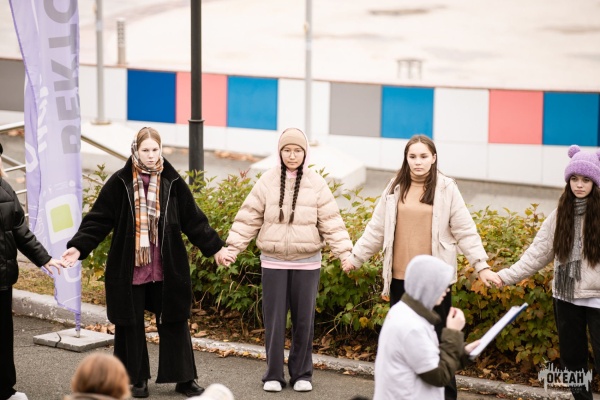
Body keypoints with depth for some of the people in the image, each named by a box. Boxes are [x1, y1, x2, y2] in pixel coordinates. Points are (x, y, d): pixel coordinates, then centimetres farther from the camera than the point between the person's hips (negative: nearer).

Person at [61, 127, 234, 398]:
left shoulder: (172, 182, 1)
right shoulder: (120, 182, -4)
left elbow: (194, 220, 8)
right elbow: (98, 219, -5)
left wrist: (215, 248, 10)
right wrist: (79, 247, -16)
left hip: (167, 268, 1)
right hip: (129, 268, -1)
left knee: (174, 322, 6)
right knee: (131, 324, 7)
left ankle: (184, 378, 15)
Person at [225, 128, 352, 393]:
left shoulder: (316, 184, -1)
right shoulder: (267, 181, -1)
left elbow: (331, 223, -3)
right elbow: (248, 219, 0)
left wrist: (344, 252, -12)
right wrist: (231, 248, -7)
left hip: (307, 263, 0)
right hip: (274, 262, 0)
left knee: (304, 319, 8)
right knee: (274, 320, 3)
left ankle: (301, 374, 20)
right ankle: (273, 375, 14)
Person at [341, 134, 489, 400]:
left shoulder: (446, 189, -2)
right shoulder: (395, 188, 7)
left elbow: (465, 232, -2)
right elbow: (377, 229, 14)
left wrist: (481, 265, -10)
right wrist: (356, 257, 15)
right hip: (400, 277, 3)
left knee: (437, 338, 0)